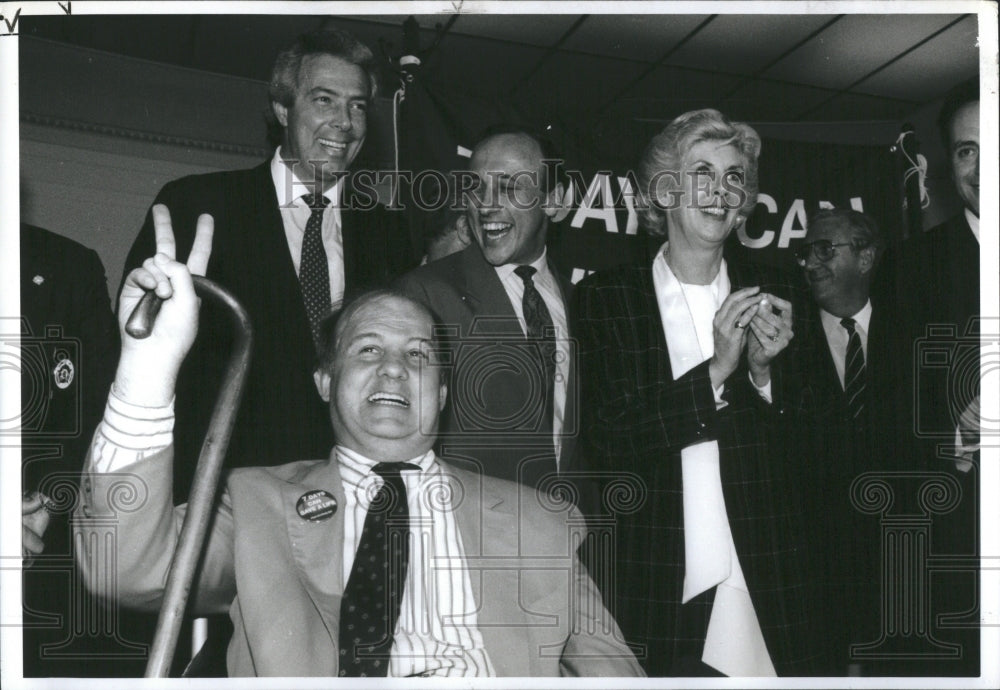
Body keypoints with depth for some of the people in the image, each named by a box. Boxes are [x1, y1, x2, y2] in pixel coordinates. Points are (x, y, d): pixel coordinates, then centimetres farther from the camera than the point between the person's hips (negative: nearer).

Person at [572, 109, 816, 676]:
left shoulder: (775, 299, 7)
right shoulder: (604, 299, -1)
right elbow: (606, 443, -9)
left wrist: (764, 369, -11)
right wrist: (715, 370, -16)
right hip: (652, 583, -2)